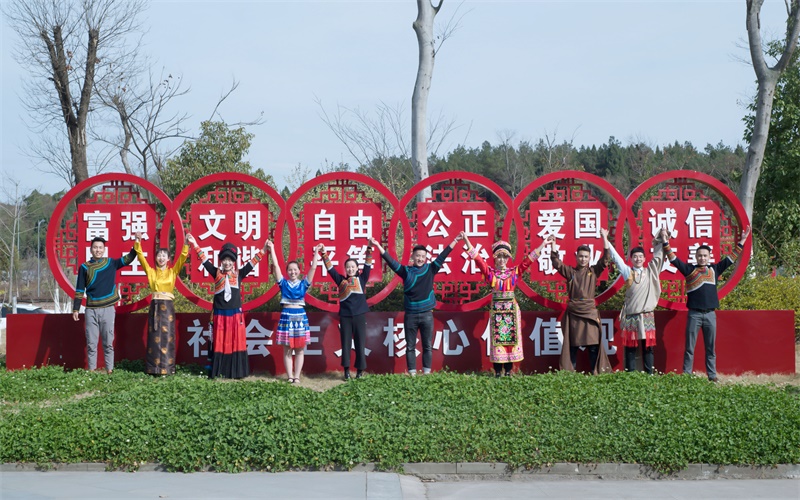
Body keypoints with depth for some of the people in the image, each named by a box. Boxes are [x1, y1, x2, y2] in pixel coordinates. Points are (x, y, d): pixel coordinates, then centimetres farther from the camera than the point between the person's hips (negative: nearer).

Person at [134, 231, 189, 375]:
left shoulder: (173, 272, 8)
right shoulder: (151, 272, 10)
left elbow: (183, 257, -2)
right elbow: (141, 257, 1)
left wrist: (186, 244, -15)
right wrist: (138, 242, -10)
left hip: (168, 306, -1)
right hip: (155, 306, 1)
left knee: (167, 336, -2)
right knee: (154, 336, -1)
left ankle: (167, 367, 1)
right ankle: (154, 367, 2)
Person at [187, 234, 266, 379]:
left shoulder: (239, 274, 5)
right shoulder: (216, 273, 5)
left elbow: (252, 262, 2)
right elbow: (204, 259, 3)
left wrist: (263, 250, -7)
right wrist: (195, 245, -3)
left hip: (235, 313, 0)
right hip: (220, 314, 0)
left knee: (236, 342, 2)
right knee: (219, 343, 4)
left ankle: (236, 372, 7)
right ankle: (217, 371, 8)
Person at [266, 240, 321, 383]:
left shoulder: (304, 284, 5)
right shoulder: (283, 283, 4)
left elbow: (313, 268, -1)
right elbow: (275, 266, -2)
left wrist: (316, 252, -5)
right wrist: (271, 249, -7)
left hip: (300, 316, 1)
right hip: (286, 316, -1)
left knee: (300, 349, 3)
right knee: (287, 350, 2)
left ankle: (297, 376, 9)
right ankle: (290, 376, 7)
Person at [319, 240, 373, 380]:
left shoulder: (362, 279, 6)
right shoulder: (341, 280, 7)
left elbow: (368, 265, -1)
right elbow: (330, 268, 5)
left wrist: (369, 248, -11)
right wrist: (324, 254, -3)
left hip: (359, 316, -1)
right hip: (345, 316, 1)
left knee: (360, 344, 3)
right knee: (346, 344, 4)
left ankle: (360, 371, 9)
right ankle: (346, 370, 9)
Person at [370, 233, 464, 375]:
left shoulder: (430, 269, 5)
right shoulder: (406, 271, 3)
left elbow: (443, 256, 4)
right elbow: (390, 261, -1)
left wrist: (455, 240, 3)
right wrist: (378, 246, -7)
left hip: (427, 314, 0)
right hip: (410, 315, 0)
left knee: (427, 346, 5)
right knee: (410, 347, 5)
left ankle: (427, 373, 11)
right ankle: (412, 374, 10)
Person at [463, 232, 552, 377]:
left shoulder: (514, 272, 6)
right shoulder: (490, 272, 3)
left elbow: (529, 260, 5)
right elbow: (477, 258, -2)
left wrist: (543, 244, 1)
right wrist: (466, 240, -10)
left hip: (511, 309, 1)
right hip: (496, 309, -1)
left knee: (511, 338, 2)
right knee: (497, 339, -1)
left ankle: (508, 371, 7)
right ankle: (497, 373, 3)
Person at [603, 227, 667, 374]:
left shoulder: (651, 271, 10)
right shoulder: (627, 272, 6)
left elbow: (658, 255, 12)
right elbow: (615, 256, 3)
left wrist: (662, 238, 6)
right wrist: (605, 239, -1)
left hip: (647, 315, 1)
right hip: (630, 315, -1)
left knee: (648, 347, 3)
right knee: (630, 347, 2)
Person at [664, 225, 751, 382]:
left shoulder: (715, 269, 10)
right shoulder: (689, 269, 3)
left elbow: (731, 258, 14)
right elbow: (673, 259, -1)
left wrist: (742, 241, 12)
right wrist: (666, 243, -9)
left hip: (710, 314, 2)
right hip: (694, 314, -2)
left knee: (711, 348, 8)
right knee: (689, 348, 1)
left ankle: (712, 375, 13)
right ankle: (686, 375, 5)